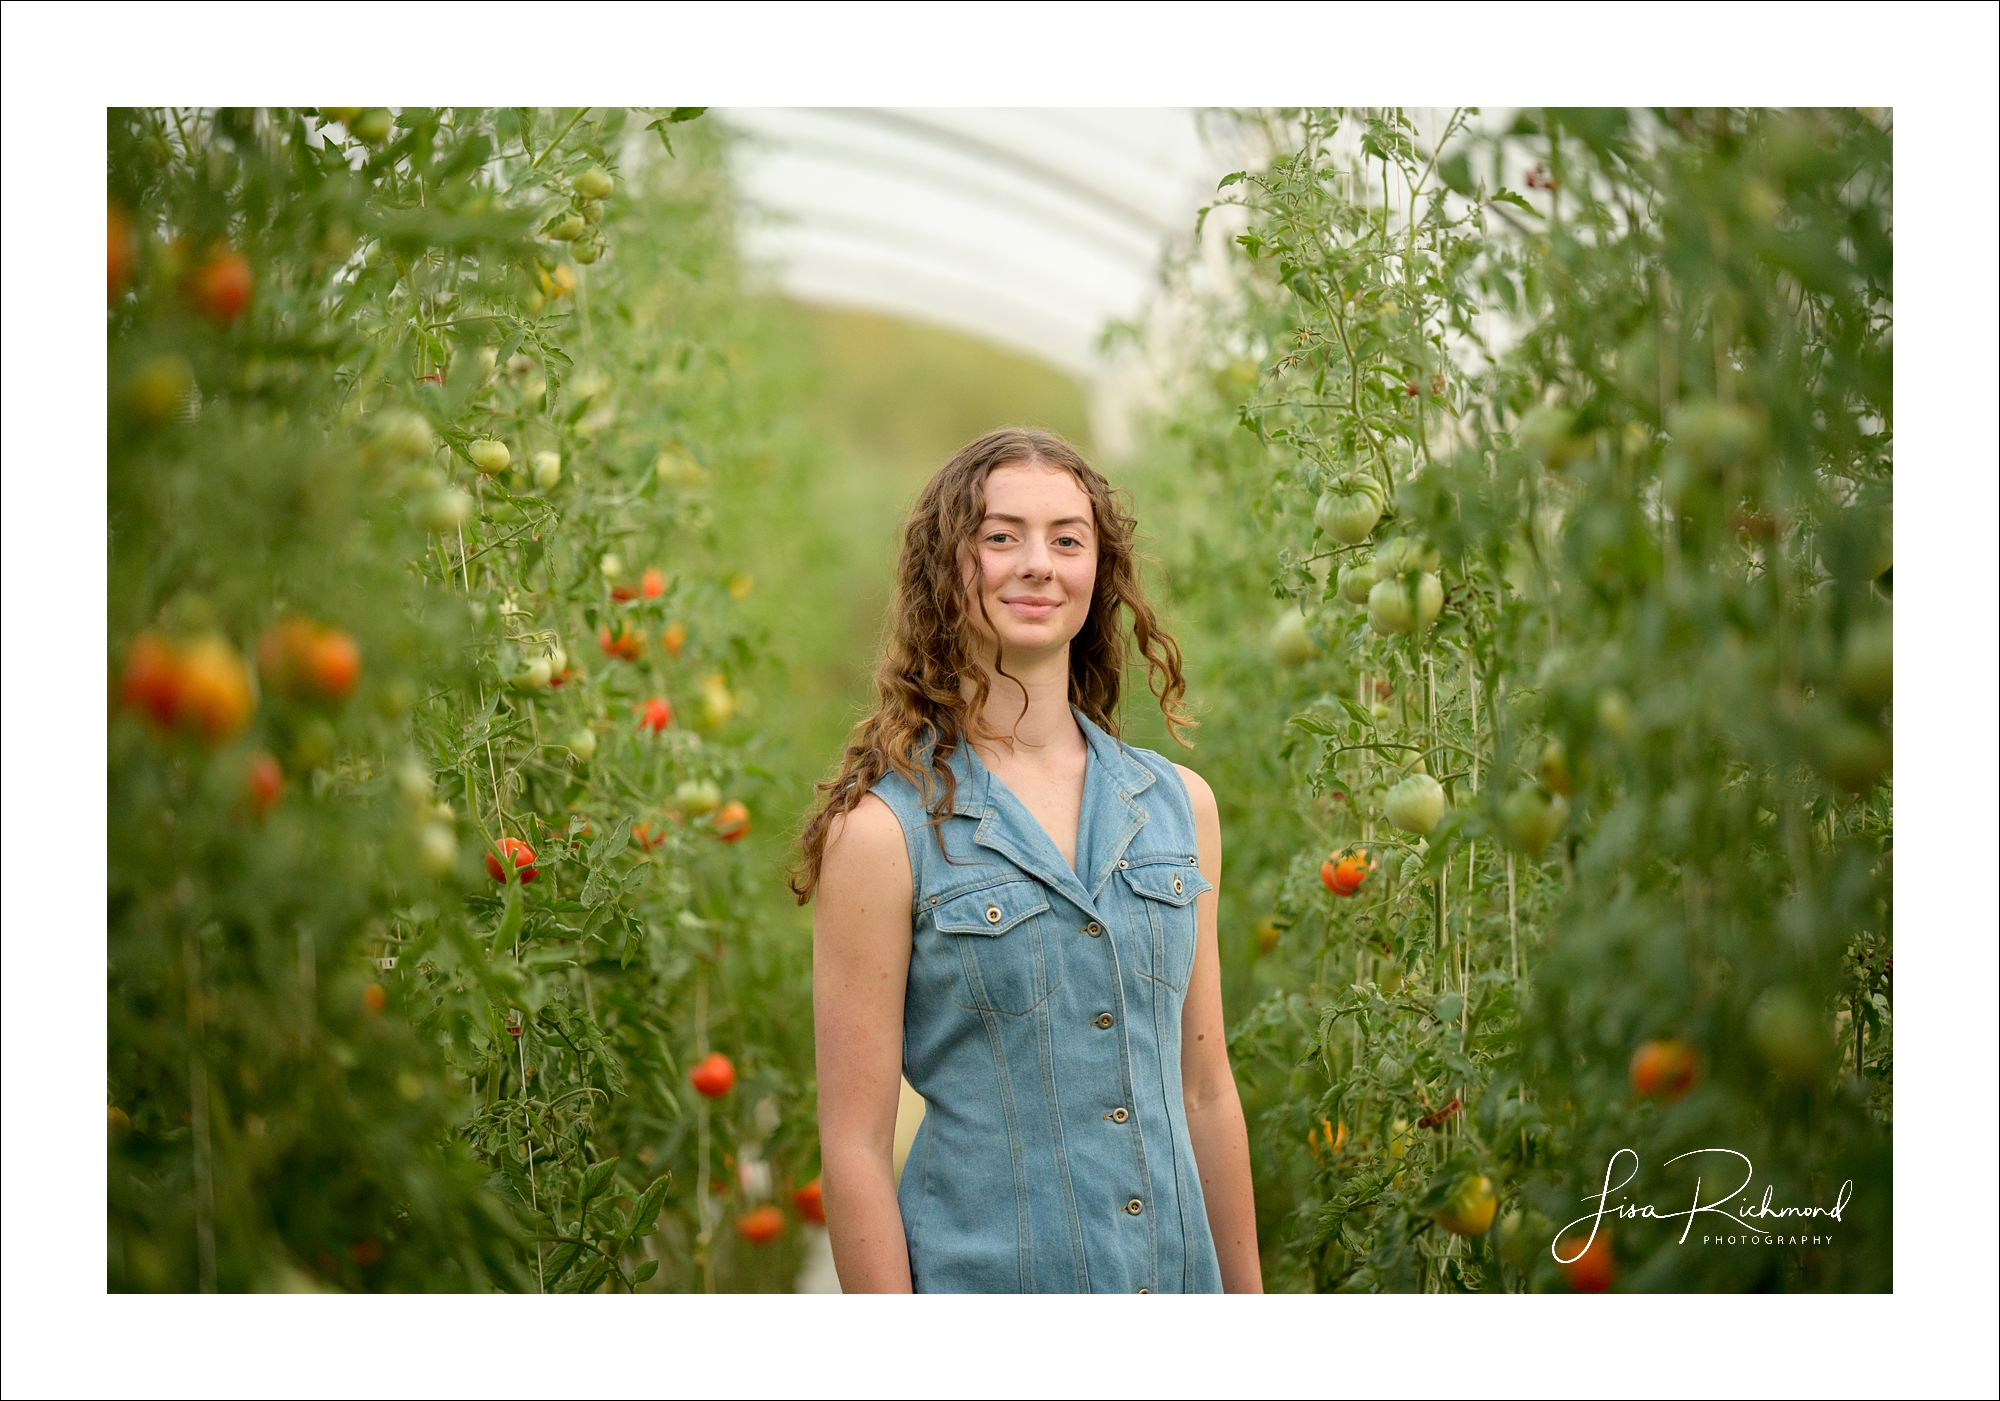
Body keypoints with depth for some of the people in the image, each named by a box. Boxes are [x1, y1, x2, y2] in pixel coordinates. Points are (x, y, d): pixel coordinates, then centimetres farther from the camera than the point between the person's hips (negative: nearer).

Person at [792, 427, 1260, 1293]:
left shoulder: (1180, 804, 3)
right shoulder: (886, 829, -12)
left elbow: (1207, 1094, 8)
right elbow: (855, 1146, -12)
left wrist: (1247, 1298, 9)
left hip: (1177, 1272, 5)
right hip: (983, 1277, -4)